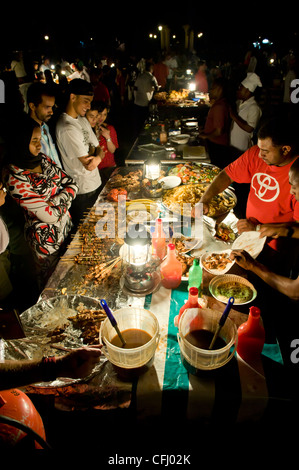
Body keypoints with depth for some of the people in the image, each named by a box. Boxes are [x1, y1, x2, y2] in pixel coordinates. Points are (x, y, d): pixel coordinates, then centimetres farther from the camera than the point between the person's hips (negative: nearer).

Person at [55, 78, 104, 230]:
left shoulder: (82, 120, 9)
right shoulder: (67, 128, -22)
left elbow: (99, 149, 7)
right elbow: (88, 164, -22)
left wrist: (97, 158, -16)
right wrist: (95, 151, -3)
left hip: (95, 184, 9)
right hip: (82, 191, -8)